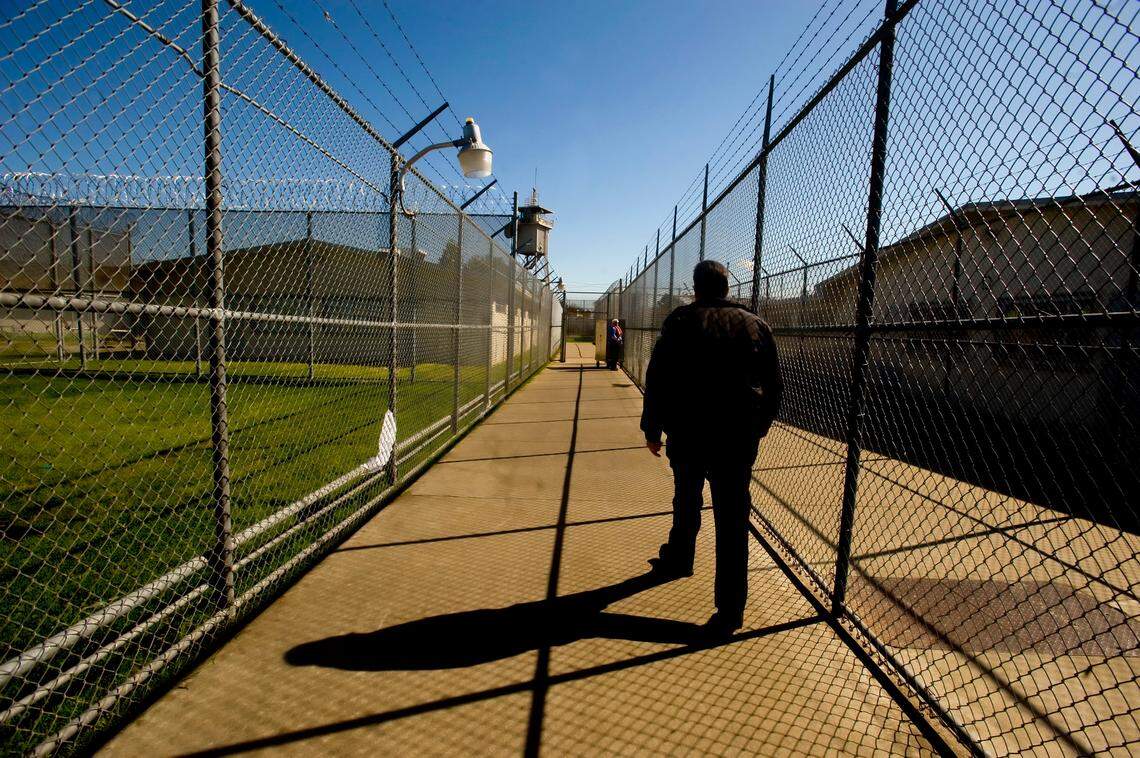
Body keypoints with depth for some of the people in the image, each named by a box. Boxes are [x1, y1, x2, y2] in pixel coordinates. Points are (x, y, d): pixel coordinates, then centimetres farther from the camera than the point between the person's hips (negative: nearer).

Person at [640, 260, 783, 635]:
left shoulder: (681, 320, -1)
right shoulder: (756, 324, 7)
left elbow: (658, 379, -5)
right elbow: (774, 385, 11)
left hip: (688, 434, -1)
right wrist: (758, 428, 21)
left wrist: (652, 428, 2)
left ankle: (678, 560, 44)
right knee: (732, 520, 3)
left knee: (686, 502, 21)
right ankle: (730, 608, 8)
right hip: (739, 438, 1)